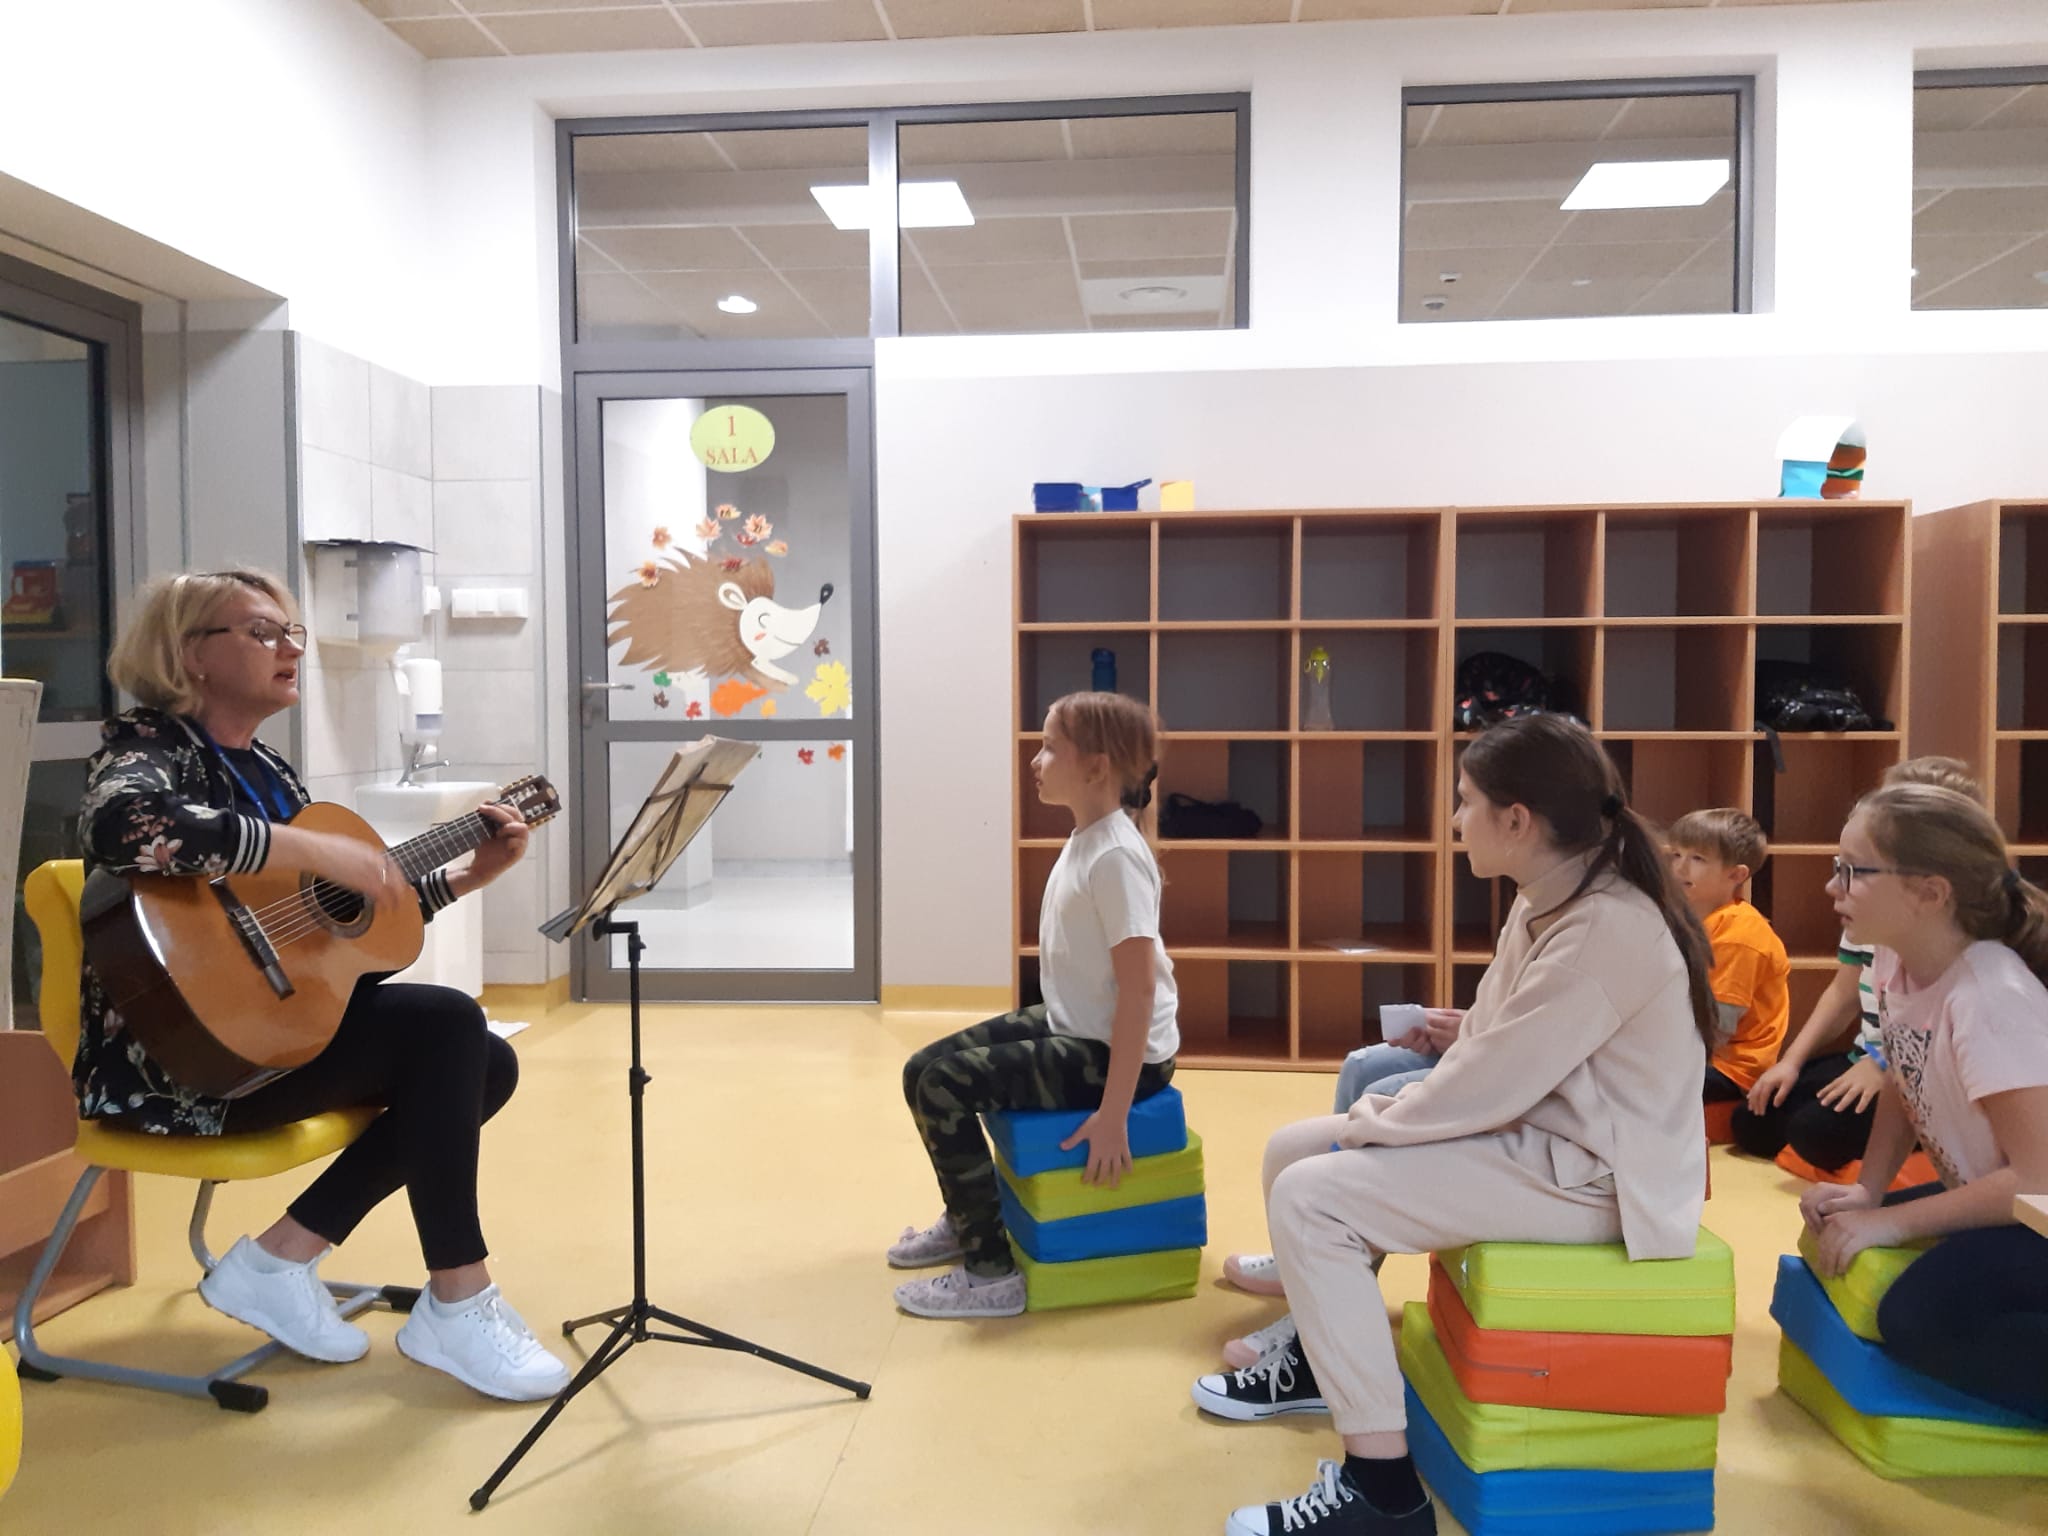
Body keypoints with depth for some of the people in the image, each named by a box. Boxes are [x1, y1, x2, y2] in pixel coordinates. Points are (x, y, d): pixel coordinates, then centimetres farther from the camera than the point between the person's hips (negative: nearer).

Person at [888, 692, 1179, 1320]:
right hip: (1069, 1026, 9)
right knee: (922, 1069, 8)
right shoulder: (1084, 839, 5)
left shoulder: (1114, 856, -23)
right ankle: (965, 1220, 30)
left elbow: (1139, 988, -26)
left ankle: (992, 1273, -4)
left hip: (1115, 1050, -9)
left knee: (944, 1087, -17)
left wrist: (1112, 1115, -26)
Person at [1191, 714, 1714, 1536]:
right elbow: (1500, 1055, 10)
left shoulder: (1606, 928, -26)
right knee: (1292, 1150, 9)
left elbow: (1494, 1083, -26)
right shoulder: (1544, 903, 6)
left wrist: (1378, 1122, -10)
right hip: (1535, 1130, 10)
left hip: (1591, 1172, -10)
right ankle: (1318, 1358, 31)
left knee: (1310, 1199, -21)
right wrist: (1395, 1109, -4)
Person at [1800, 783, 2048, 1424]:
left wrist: (1892, 1221, -22)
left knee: (1917, 1320, -26)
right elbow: (1901, 1087, 9)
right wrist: (1865, 1191, -5)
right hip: (1995, 1196, 9)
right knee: (1834, 1231, -1)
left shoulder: (1992, 999, -29)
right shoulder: (1892, 964, -5)